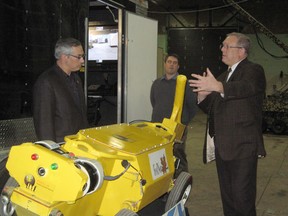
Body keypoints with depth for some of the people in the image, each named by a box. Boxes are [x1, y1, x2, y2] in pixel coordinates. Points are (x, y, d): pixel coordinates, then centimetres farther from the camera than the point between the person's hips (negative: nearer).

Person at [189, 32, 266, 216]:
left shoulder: (253, 70, -6)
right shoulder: (223, 76, 19)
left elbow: (246, 87, -29)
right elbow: (214, 109, 20)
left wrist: (217, 86, -46)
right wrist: (203, 96, -1)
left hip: (243, 147, -8)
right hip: (223, 147, 8)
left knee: (242, 198, -6)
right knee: (227, 198, 17)